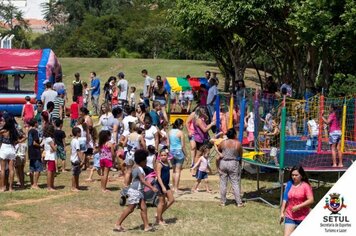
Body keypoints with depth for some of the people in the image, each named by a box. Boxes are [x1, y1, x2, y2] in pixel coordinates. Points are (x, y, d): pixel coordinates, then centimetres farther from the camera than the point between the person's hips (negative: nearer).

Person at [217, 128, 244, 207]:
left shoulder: (223, 143, -4)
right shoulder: (238, 143, -8)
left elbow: (218, 150, 11)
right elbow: (240, 155, 1)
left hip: (223, 163, 1)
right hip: (234, 164, -1)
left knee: (223, 183, 9)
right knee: (235, 183, 4)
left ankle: (222, 202, 13)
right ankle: (239, 202, 5)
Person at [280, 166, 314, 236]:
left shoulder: (306, 186, -8)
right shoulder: (289, 184, 6)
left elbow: (311, 200, -16)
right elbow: (285, 199, 10)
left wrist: (298, 206, -19)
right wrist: (282, 212, 6)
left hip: (303, 217, -3)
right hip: (290, 216, 3)